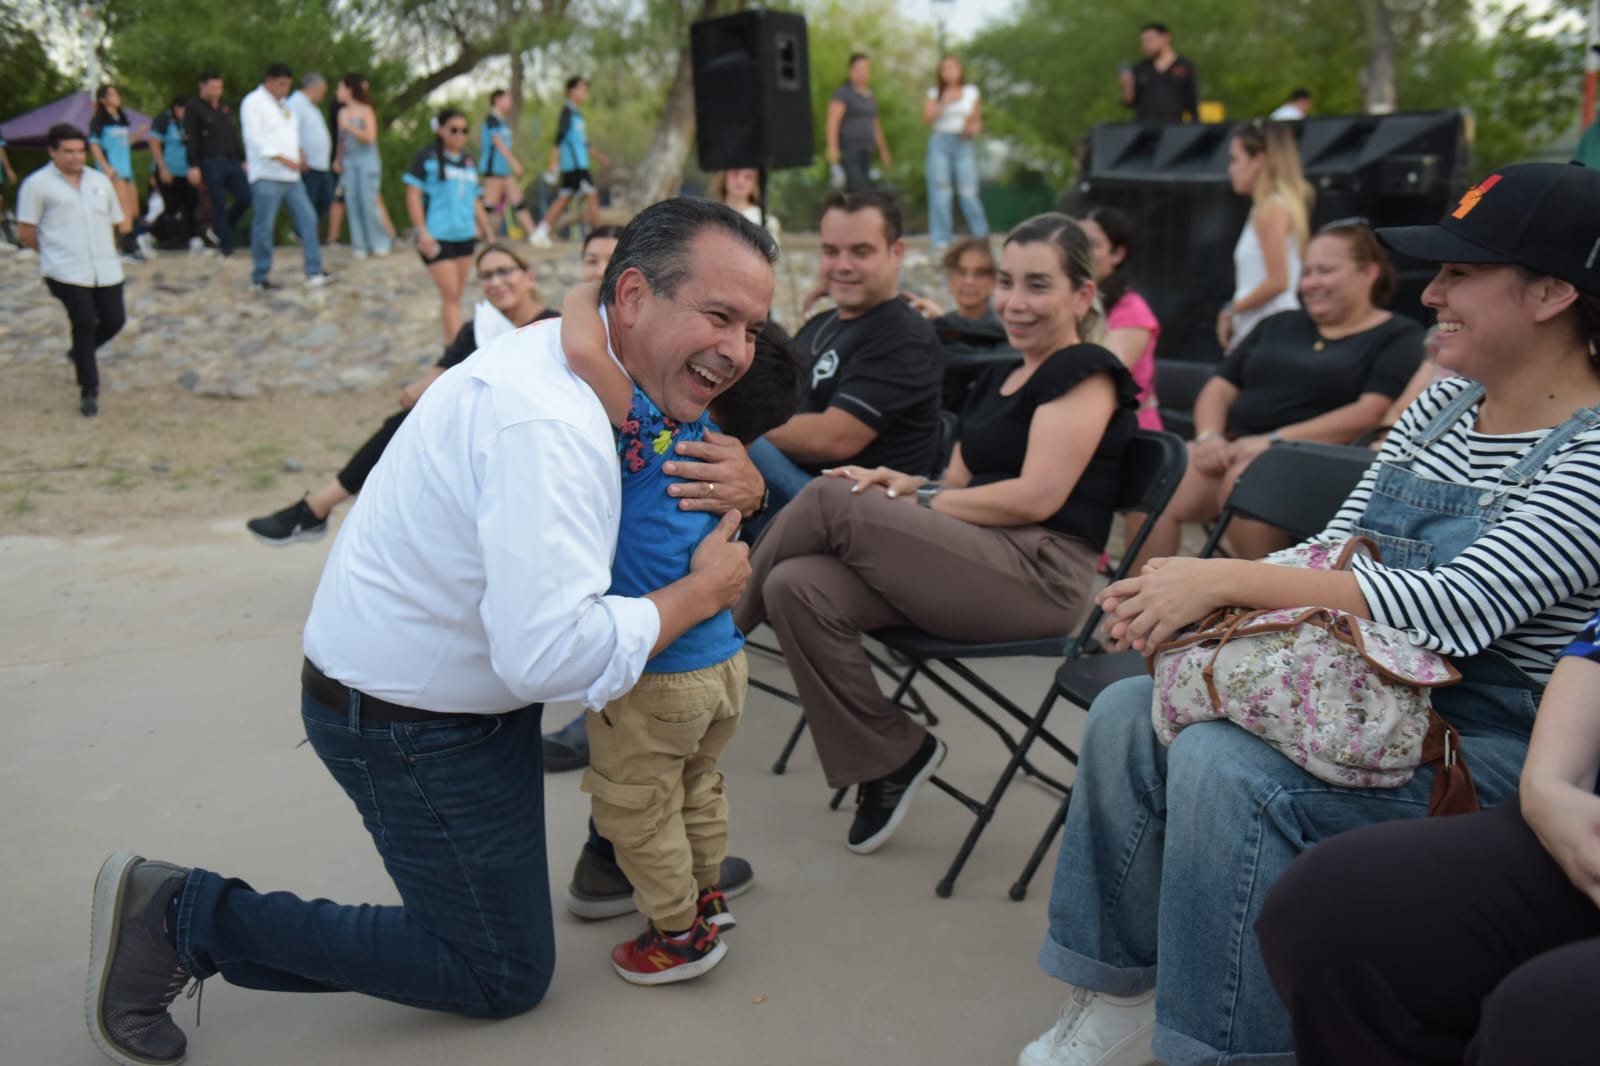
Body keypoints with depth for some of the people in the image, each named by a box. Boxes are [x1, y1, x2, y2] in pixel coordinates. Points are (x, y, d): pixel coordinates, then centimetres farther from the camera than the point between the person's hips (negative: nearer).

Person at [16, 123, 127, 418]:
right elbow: (26, 232, 0)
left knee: (114, 320, 4)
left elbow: (114, 222, 20)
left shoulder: (100, 180, 13)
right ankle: (89, 392, 3)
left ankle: (81, 353, 37)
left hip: (106, 269, 5)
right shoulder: (37, 184, -1)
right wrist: (54, 252, 7)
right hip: (67, 271, -5)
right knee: (84, 325, -8)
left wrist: (104, 250, 10)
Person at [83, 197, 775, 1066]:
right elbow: (550, 652, -38)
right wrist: (699, 594, -23)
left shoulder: (579, 362, 0)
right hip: (406, 722, -9)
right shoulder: (546, 421, -30)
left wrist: (738, 481, -10)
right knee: (507, 976, 6)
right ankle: (182, 916, 7)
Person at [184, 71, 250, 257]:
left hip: (232, 161, 6)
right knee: (219, 205, -5)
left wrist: (242, 159, 17)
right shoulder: (194, 108, -2)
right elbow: (191, 139, -7)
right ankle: (225, 244, 4)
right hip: (211, 163, -6)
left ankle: (219, 229, 20)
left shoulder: (224, 107, 17)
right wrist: (193, 166, -13)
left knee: (245, 198, 1)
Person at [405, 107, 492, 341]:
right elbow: (413, 195, -5)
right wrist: (422, 232, -13)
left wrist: (486, 229, 14)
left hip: (465, 236, 6)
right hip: (437, 236, -6)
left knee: (455, 295, 10)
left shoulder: (469, 162, 15)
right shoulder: (427, 158, -1)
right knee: (451, 294, -12)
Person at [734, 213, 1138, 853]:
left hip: (1041, 575, -8)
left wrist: (915, 503, -10)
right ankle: (891, 758, -3)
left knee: (832, 501, -21)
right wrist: (906, 486, -3)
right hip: (975, 565, 8)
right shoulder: (998, 380, 23)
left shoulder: (1085, 374, -1)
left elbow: (1037, 498, -13)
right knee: (799, 589, -17)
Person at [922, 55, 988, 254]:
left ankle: (981, 238, 2)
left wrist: (973, 129, -4)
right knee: (939, 192, -6)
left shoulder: (971, 92, 12)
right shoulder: (934, 93, 10)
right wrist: (944, 103, -12)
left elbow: (978, 121, 17)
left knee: (968, 192, -8)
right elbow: (927, 119, -3)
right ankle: (940, 241, -3)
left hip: (963, 144, 0)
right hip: (940, 142, 0)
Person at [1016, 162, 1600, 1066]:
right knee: (1128, 713, -7)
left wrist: (1228, 579, -29)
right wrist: (1187, 593, -9)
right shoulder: (1443, 405, 9)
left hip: (1493, 742, -8)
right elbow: (1333, 551, 10)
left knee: (1223, 770, -30)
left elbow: (1462, 607, -28)